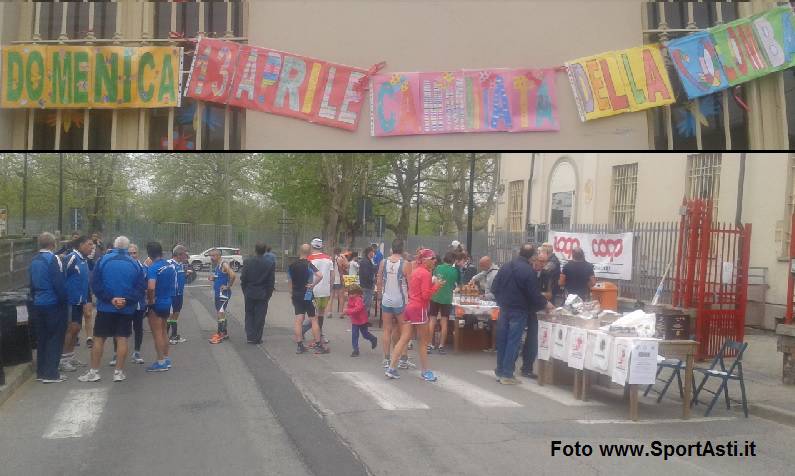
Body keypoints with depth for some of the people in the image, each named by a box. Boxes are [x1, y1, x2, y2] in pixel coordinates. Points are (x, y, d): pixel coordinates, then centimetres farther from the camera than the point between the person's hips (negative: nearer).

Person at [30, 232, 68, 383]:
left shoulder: (34, 261, 7)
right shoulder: (53, 259, -15)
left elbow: (32, 283, 12)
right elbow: (59, 283, -17)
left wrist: (34, 298, 19)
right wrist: (64, 300, -6)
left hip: (38, 304, 7)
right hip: (54, 304, -7)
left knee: (41, 338, 14)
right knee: (55, 338, 0)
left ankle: (41, 372, 20)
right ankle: (51, 374, -1)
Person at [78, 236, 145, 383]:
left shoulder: (104, 259, -3)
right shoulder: (134, 264, 0)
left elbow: (95, 283, -9)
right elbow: (140, 287, -6)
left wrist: (110, 298, -10)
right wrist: (126, 300, -11)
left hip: (105, 307, -1)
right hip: (126, 309, 1)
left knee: (99, 338, 6)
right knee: (122, 339, 4)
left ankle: (94, 371, 9)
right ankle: (119, 372, 6)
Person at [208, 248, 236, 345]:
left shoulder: (224, 265, -17)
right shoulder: (215, 265, 11)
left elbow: (233, 275, -31)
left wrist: (228, 286, -22)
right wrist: (212, 278, 4)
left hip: (224, 293, -10)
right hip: (217, 293, 10)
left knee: (221, 313, -10)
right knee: (220, 313, 15)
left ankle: (221, 334, -6)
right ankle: (224, 332, 24)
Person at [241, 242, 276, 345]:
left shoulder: (247, 261, -6)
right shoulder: (271, 263, -8)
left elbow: (243, 278, -2)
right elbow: (271, 281, -5)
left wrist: (245, 292, 10)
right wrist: (268, 295, 5)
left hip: (249, 294, 1)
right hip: (263, 294, -1)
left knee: (249, 315, 13)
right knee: (260, 316, 6)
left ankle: (250, 337, 10)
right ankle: (257, 338, 9)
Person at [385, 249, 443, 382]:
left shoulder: (415, 272, 16)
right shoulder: (426, 273, -12)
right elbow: (426, 295, -18)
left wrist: (433, 284, 13)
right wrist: (436, 286, -6)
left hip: (409, 306, 8)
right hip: (419, 308, -8)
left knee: (404, 338, 6)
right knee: (423, 342, 3)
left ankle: (391, 368, 2)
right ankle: (425, 372, 12)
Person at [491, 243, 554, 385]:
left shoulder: (505, 267, 3)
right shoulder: (528, 271, -15)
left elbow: (494, 288, 5)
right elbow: (534, 294, -13)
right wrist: (545, 304, 4)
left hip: (504, 308, 6)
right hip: (519, 311, -5)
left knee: (502, 340, 12)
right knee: (513, 342, 0)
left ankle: (500, 371, 18)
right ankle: (507, 375, 1)